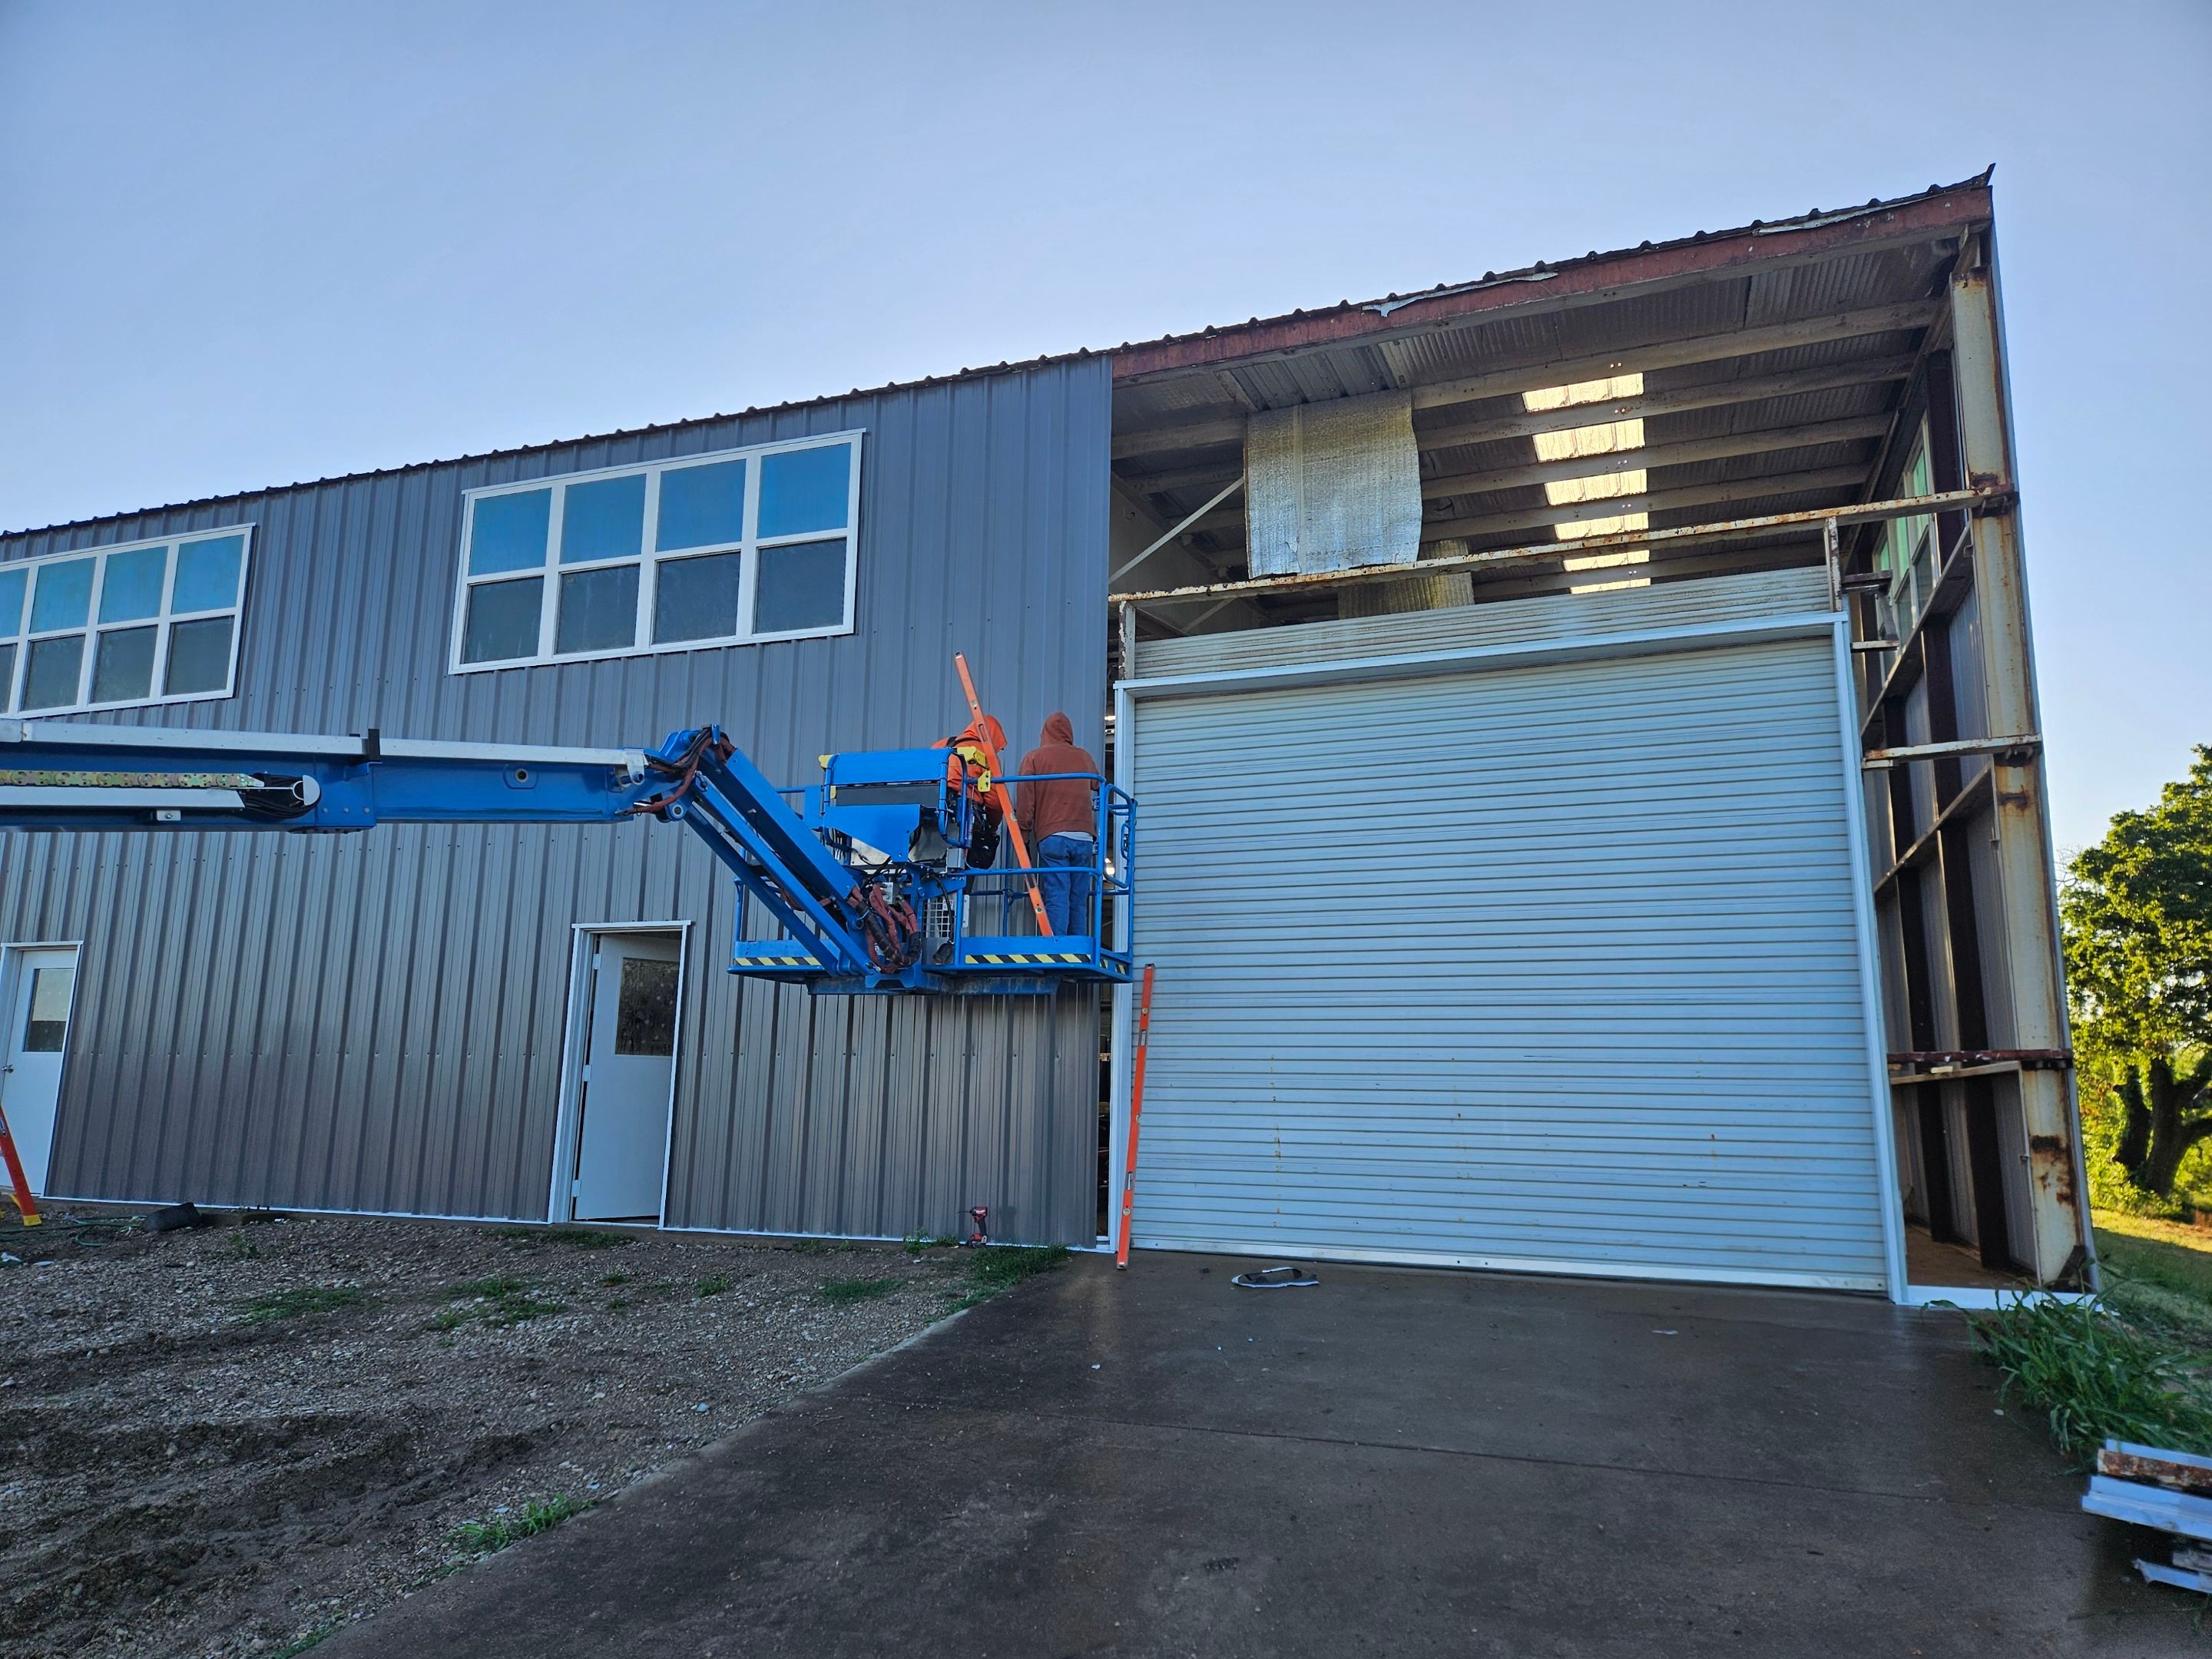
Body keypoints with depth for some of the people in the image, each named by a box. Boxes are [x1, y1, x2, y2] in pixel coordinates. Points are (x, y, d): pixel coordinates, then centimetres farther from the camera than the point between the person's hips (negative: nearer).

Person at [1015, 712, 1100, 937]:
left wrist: (1023, 839, 6)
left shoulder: (1034, 758, 7)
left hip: (1052, 838, -2)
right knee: (1079, 903, 5)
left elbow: (1025, 803, 3)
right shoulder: (1085, 758, 16)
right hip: (1084, 839, 3)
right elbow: (1098, 787, 31)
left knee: (1056, 900, -7)